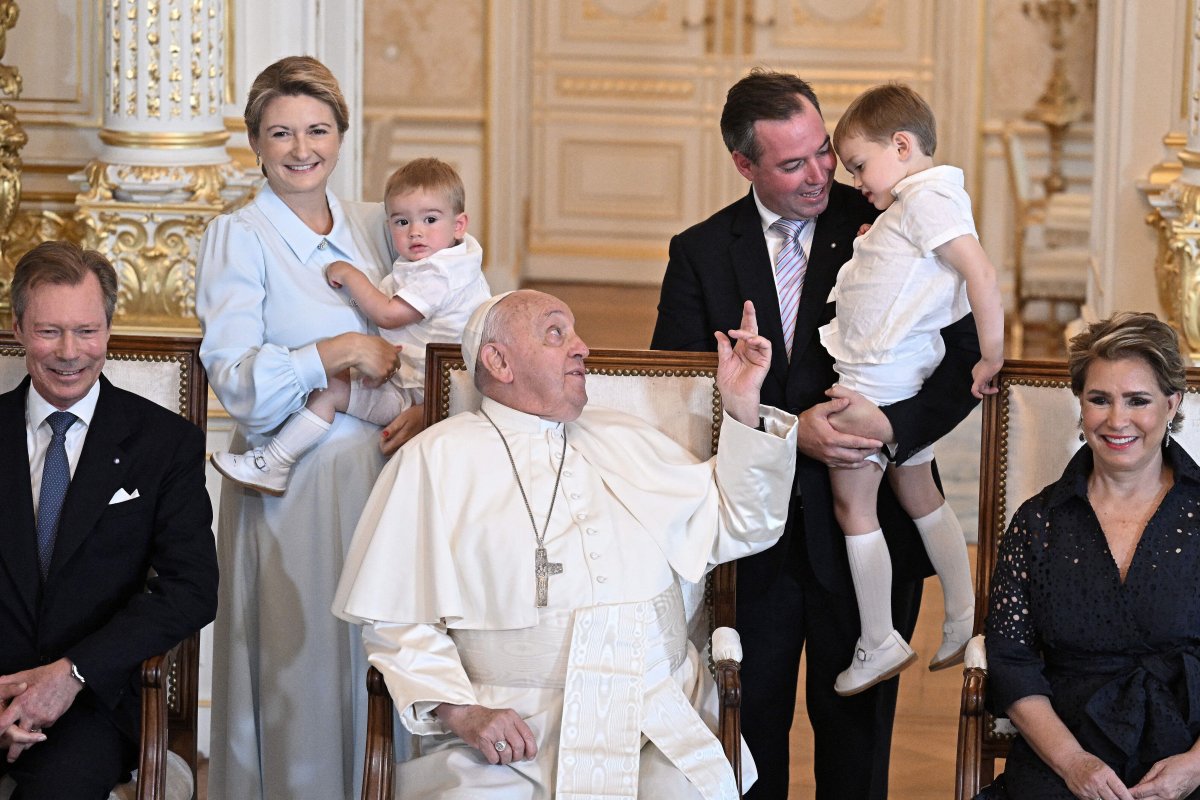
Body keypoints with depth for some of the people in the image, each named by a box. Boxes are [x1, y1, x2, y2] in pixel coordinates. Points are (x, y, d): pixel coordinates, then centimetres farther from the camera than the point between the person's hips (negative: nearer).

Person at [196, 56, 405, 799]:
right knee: (291, 669, -2)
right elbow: (234, 376, -13)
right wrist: (340, 353, -20)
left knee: (362, 665, 5)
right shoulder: (239, 237, -4)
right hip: (289, 480, -4)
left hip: (373, 469, 5)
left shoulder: (372, 225, 11)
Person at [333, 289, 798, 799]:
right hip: (509, 732, -3)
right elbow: (396, 620, 1)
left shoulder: (629, 441, 22)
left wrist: (743, 408, 13)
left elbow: (734, 525, 24)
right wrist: (459, 711, -13)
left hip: (655, 724, 3)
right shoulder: (435, 460, 7)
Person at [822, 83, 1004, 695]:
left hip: (875, 377, -10)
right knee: (919, 494, 20)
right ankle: (964, 622, 26)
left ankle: (879, 645, 5)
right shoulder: (925, 202, 14)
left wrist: (991, 357, -20)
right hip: (911, 376, 10)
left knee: (851, 503, 0)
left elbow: (980, 273, -23)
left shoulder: (928, 197, -16)